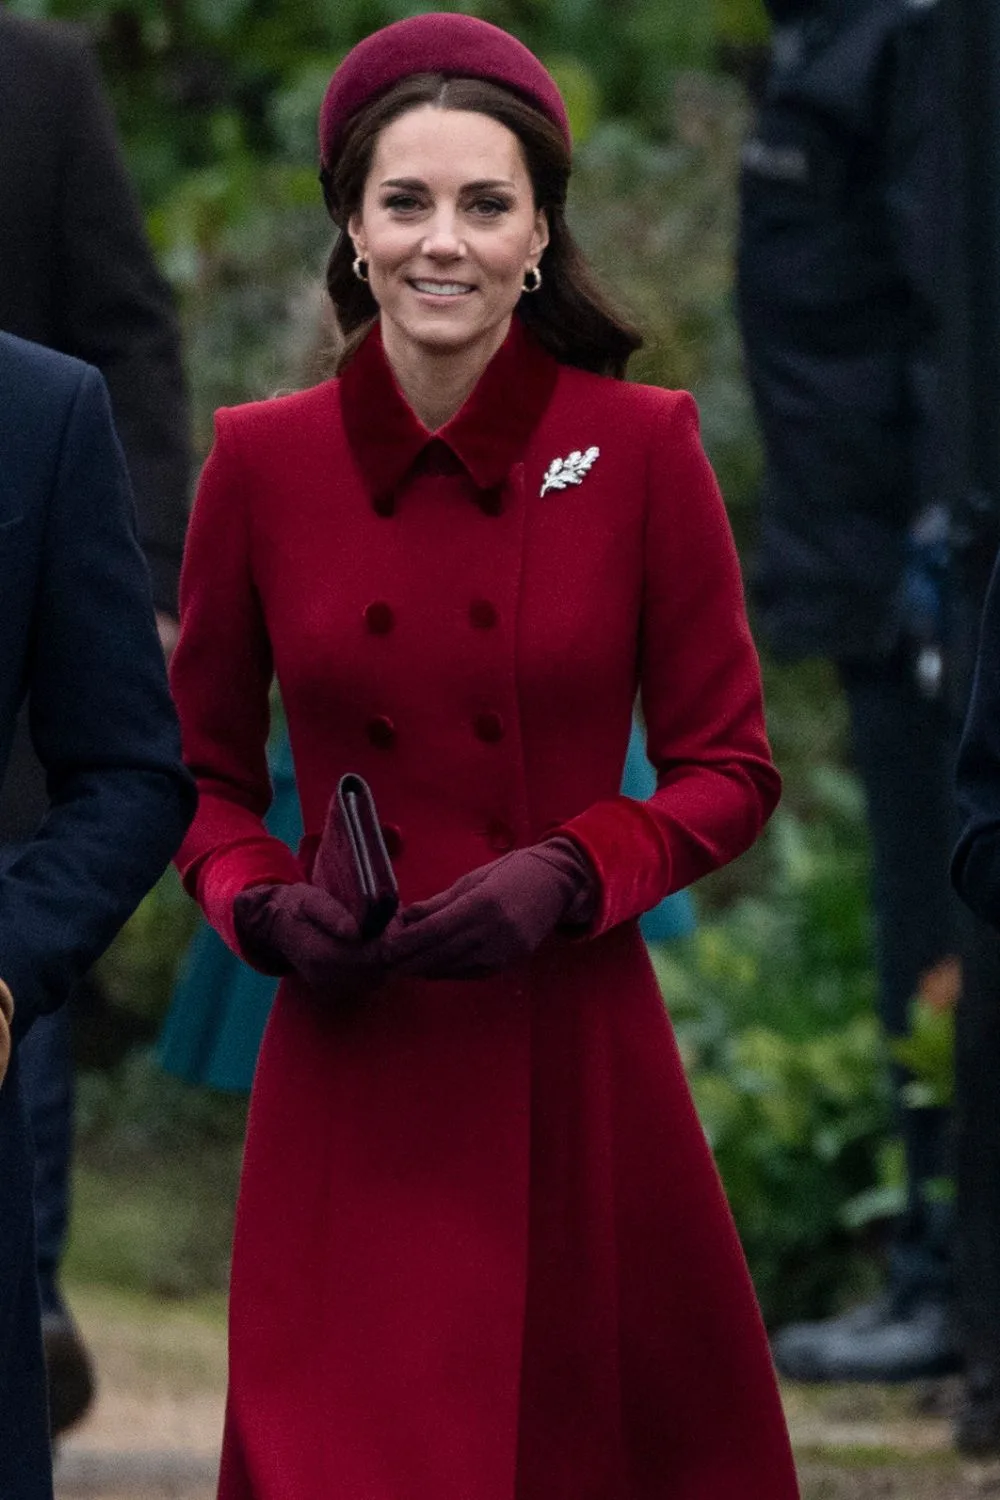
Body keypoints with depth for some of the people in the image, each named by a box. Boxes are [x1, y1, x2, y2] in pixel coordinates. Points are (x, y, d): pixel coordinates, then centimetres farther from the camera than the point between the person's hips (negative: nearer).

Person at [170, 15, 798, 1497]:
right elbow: (203, 775, 12)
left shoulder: (640, 449, -2)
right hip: (352, 1073, 1)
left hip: (577, 1064, -1)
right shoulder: (264, 461, 1)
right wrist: (261, 904, -7)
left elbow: (728, 769, 4)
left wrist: (570, 875, -13)